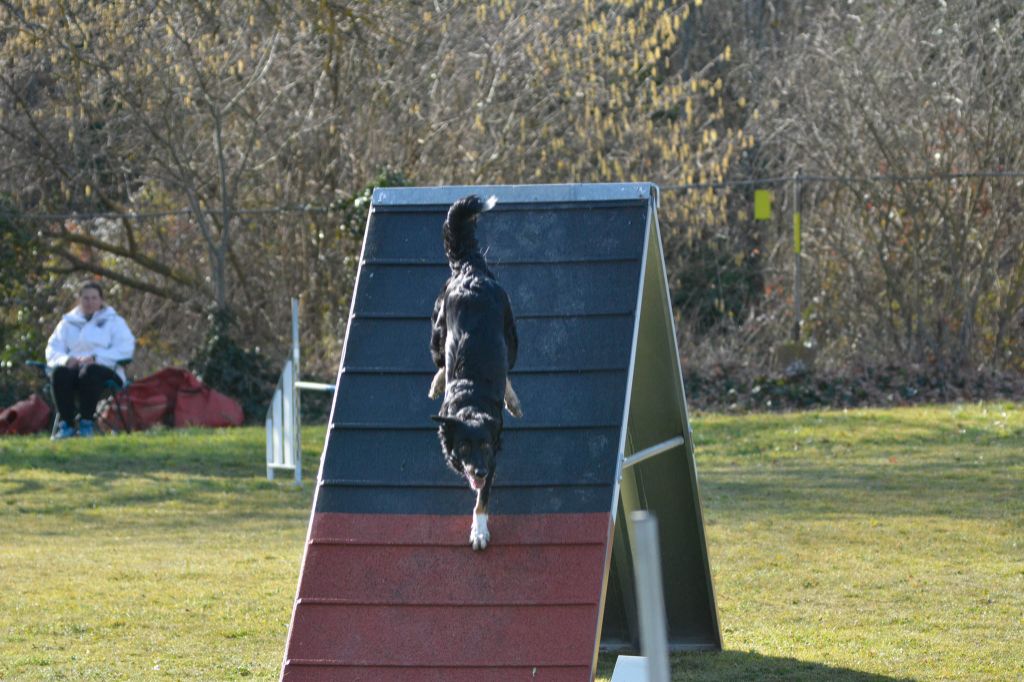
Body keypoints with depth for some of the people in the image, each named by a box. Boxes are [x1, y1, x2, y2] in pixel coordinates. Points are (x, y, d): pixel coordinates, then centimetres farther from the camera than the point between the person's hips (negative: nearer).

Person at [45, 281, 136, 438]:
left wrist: (96, 357, -16)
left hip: (105, 370, -2)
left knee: (89, 372, -39)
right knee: (59, 373, -33)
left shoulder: (113, 321, 16)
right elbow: (52, 350, 12)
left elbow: (126, 348, -1)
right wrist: (65, 359, -14)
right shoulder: (68, 323, 24)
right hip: (73, 366, 2)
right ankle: (66, 423, -35)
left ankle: (86, 423, -37)